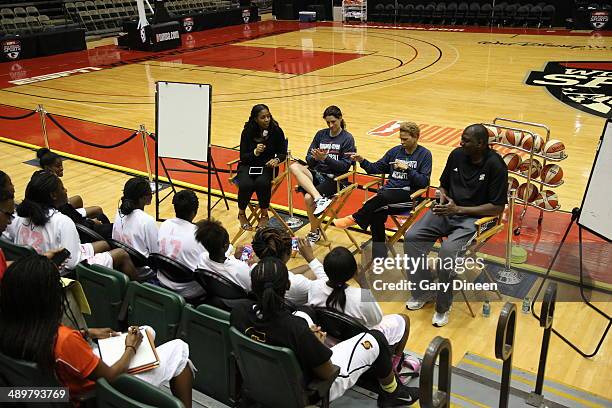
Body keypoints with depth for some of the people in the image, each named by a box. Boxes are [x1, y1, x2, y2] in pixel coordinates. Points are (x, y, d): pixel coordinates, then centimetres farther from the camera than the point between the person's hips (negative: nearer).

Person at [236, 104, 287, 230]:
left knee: (262, 183, -34)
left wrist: (276, 160, -22)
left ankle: (264, 214, -9)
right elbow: (243, 157, -5)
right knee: (246, 184, -31)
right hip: (248, 165, 0)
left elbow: (283, 153, 1)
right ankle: (241, 213, -1)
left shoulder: (276, 131, -5)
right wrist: (255, 152, -25)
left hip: (266, 165, 0)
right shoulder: (247, 132, -5)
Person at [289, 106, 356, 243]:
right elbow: (309, 159, 9)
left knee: (308, 197, -29)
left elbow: (345, 166, -8)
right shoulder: (321, 134, 14)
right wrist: (314, 157, -14)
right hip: (317, 173, 5)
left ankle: (315, 232, -7)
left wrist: (326, 158, -19)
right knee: (294, 166, -25)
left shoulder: (347, 138, 0)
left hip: (334, 178, -5)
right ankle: (319, 198, -39)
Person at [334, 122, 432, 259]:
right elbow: (377, 168, 19)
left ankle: (355, 218, -18)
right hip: (389, 193, 4)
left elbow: (424, 182, -6)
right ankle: (379, 257, -25)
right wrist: (362, 161, 2)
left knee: (383, 195, -35)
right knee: (376, 215, -27)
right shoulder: (395, 151, 16)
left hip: (408, 195, -4)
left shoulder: (425, 154, 2)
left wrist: (407, 168, -15)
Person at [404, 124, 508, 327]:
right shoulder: (457, 155, 4)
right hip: (447, 209, 6)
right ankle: (423, 292, 4)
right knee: (411, 238, -14)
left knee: (448, 250, -32)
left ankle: (443, 307, -9)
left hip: (473, 217, -6)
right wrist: (443, 199, -4)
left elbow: (497, 208, -14)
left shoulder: (495, 165, -13)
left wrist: (459, 209, -18)